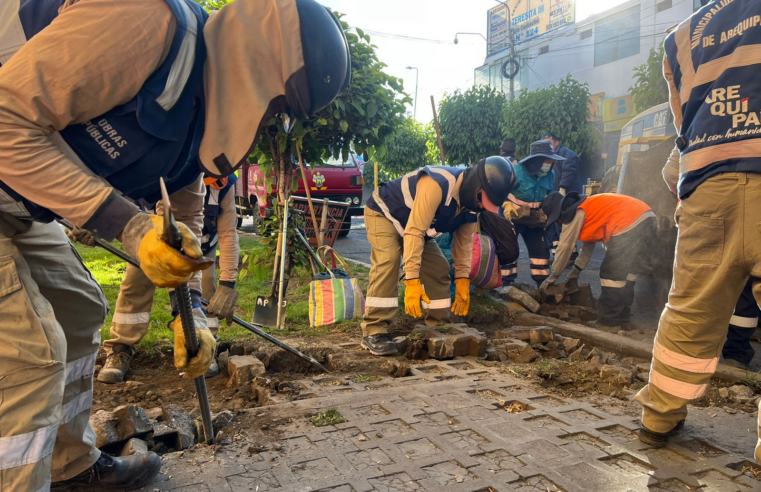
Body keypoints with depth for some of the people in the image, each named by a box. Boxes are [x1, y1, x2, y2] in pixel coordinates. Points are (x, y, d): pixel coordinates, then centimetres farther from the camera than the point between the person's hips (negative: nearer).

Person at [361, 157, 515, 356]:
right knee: (387, 261, -29)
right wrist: (412, 281, -42)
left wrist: (462, 280, -1)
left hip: (417, 223, 8)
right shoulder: (437, 185, -40)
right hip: (383, 212, -8)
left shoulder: (473, 200, -11)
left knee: (438, 268, 1)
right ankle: (373, 332, -26)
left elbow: (463, 241, 1)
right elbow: (414, 232, -41)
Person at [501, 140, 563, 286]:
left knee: (540, 248, 4)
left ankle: (543, 283, 15)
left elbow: (549, 196, 12)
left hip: (534, 218, 5)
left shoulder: (550, 175, -3)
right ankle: (506, 284, 4)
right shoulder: (517, 171, -22)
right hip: (512, 216, -5)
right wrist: (508, 208, -23)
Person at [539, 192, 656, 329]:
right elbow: (589, 243, 34)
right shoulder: (586, 208, 28)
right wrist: (576, 270, 39)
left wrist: (554, 276, 14)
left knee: (611, 275, 0)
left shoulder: (573, 212, 1)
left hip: (629, 223, -10)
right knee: (625, 273, 19)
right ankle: (621, 317, 27)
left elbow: (565, 246, 4)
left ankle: (609, 323, 6)